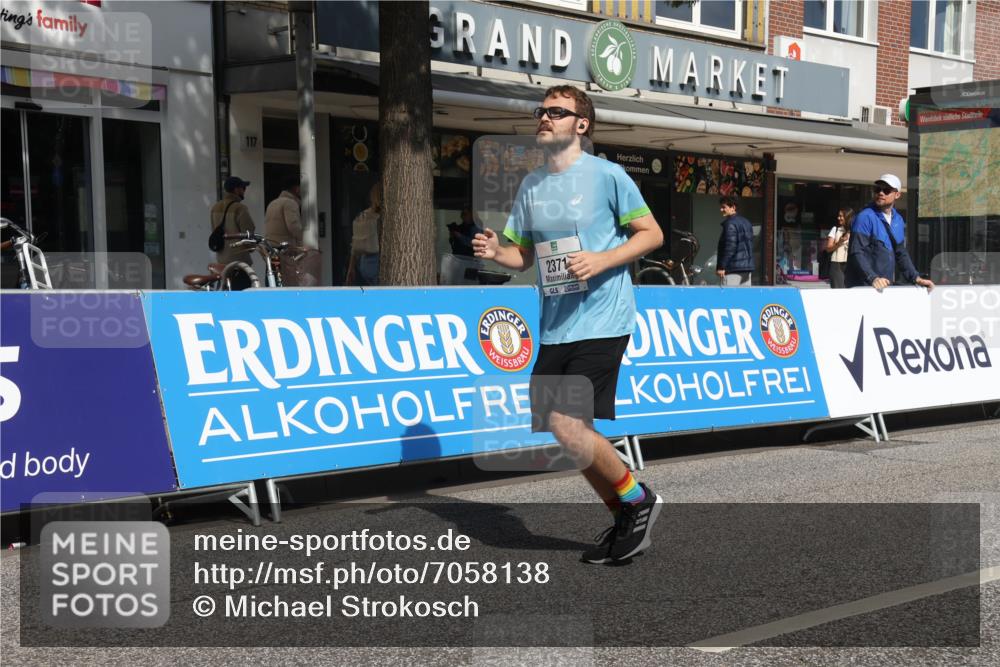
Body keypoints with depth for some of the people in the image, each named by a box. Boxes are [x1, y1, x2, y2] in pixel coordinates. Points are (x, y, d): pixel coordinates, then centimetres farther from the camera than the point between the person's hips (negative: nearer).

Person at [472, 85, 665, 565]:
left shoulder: (606, 175, -5)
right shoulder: (530, 186, 13)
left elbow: (652, 233, -2)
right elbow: (523, 255, 18)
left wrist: (603, 260, -16)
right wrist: (494, 251, -4)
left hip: (600, 321, -7)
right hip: (555, 326, 7)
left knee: (567, 425, -17)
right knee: (569, 434, 8)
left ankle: (638, 499, 6)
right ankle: (625, 518, 25)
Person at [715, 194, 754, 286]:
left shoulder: (730, 224, -12)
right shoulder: (746, 222, 18)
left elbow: (730, 247, -19)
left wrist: (721, 267, -18)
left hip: (733, 268, -9)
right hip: (747, 268, 9)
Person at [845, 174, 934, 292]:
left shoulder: (898, 220, 12)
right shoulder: (865, 217, -10)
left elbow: (901, 253, 19)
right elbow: (857, 253, -19)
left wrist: (916, 278, 6)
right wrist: (873, 278, -31)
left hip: (886, 286, 6)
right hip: (861, 287, -6)